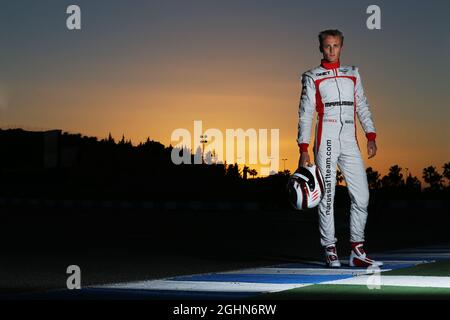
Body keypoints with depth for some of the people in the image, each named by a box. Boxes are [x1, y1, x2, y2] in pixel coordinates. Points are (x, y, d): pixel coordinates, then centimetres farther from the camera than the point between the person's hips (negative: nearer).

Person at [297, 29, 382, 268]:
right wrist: (303, 149, -6)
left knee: (361, 196, -2)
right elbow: (305, 114, 2)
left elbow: (362, 107, 18)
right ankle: (330, 250, 4)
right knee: (327, 197, -3)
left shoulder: (353, 74, 18)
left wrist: (371, 136, 5)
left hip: (350, 142, 4)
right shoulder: (312, 77, 6)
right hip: (326, 141, -4)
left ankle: (356, 252, 6)